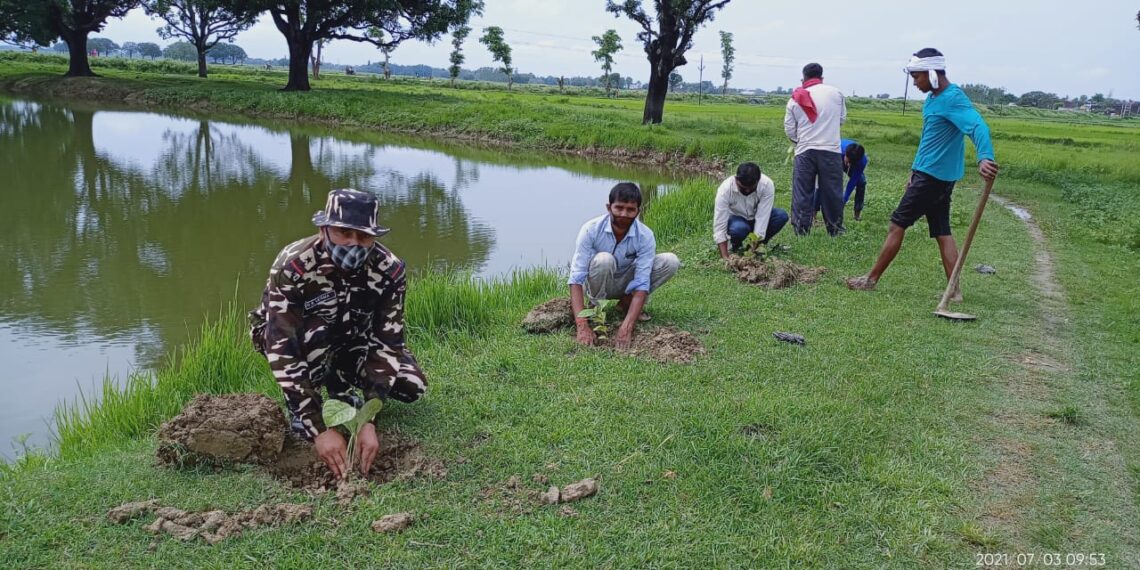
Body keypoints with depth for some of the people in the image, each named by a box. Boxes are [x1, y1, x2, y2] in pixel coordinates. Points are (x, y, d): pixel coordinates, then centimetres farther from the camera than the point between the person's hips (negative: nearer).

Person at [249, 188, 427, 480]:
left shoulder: (389, 269, -27)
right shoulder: (292, 267, -36)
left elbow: (387, 343, -27)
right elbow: (283, 353, -38)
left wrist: (369, 422, -36)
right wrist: (319, 429, -43)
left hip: (351, 338, 3)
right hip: (287, 336, -3)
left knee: (412, 387, -17)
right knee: (316, 333, -38)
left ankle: (340, 384, 11)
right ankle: (299, 409, -10)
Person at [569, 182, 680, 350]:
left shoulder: (645, 236, -22)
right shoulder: (591, 229, -27)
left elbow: (642, 284, -27)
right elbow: (576, 278, -31)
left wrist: (626, 327, -40)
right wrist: (582, 326, -42)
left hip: (626, 284, 3)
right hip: (597, 285, -2)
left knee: (670, 261, -20)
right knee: (604, 259, -37)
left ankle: (627, 303, -4)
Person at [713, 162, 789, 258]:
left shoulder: (767, 185, -30)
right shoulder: (725, 189, -32)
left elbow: (762, 218, -31)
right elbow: (719, 226, -32)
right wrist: (725, 258, -40)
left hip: (756, 217, 2)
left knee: (782, 216, -26)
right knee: (739, 228, -37)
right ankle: (736, 246, -2)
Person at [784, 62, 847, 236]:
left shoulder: (795, 99, 3)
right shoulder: (835, 93, 1)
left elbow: (789, 130, 6)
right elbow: (842, 119, 12)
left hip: (805, 151, 1)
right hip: (831, 150, 0)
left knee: (802, 192, 5)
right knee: (832, 191, 9)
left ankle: (801, 230, 6)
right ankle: (835, 229, 17)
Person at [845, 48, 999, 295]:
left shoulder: (953, 99, -18)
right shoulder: (933, 98, 13)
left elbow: (977, 126, -33)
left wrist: (984, 157, -51)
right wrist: (915, 169, 24)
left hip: (933, 176, -10)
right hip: (937, 175, 10)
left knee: (897, 225, -2)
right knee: (942, 232, 9)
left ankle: (871, 279, 8)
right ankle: (955, 291, 10)